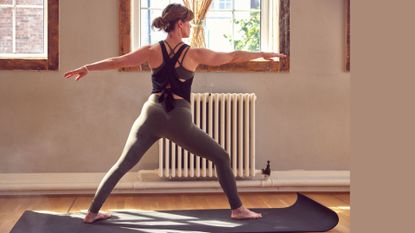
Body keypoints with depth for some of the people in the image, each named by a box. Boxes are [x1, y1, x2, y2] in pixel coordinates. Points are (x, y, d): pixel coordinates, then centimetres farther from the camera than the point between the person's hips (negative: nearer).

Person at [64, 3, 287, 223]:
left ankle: (92, 212, 10)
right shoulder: (194, 54, -2)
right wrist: (263, 54, 19)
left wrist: (85, 68, 24)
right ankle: (237, 209, 10)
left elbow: (116, 61, 11)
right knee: (221, 158, 12)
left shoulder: (151, 51, 4)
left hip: (151, 116, 3)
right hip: (179, 120, -2)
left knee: (122, 165, 13)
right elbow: (233, 57, 5)